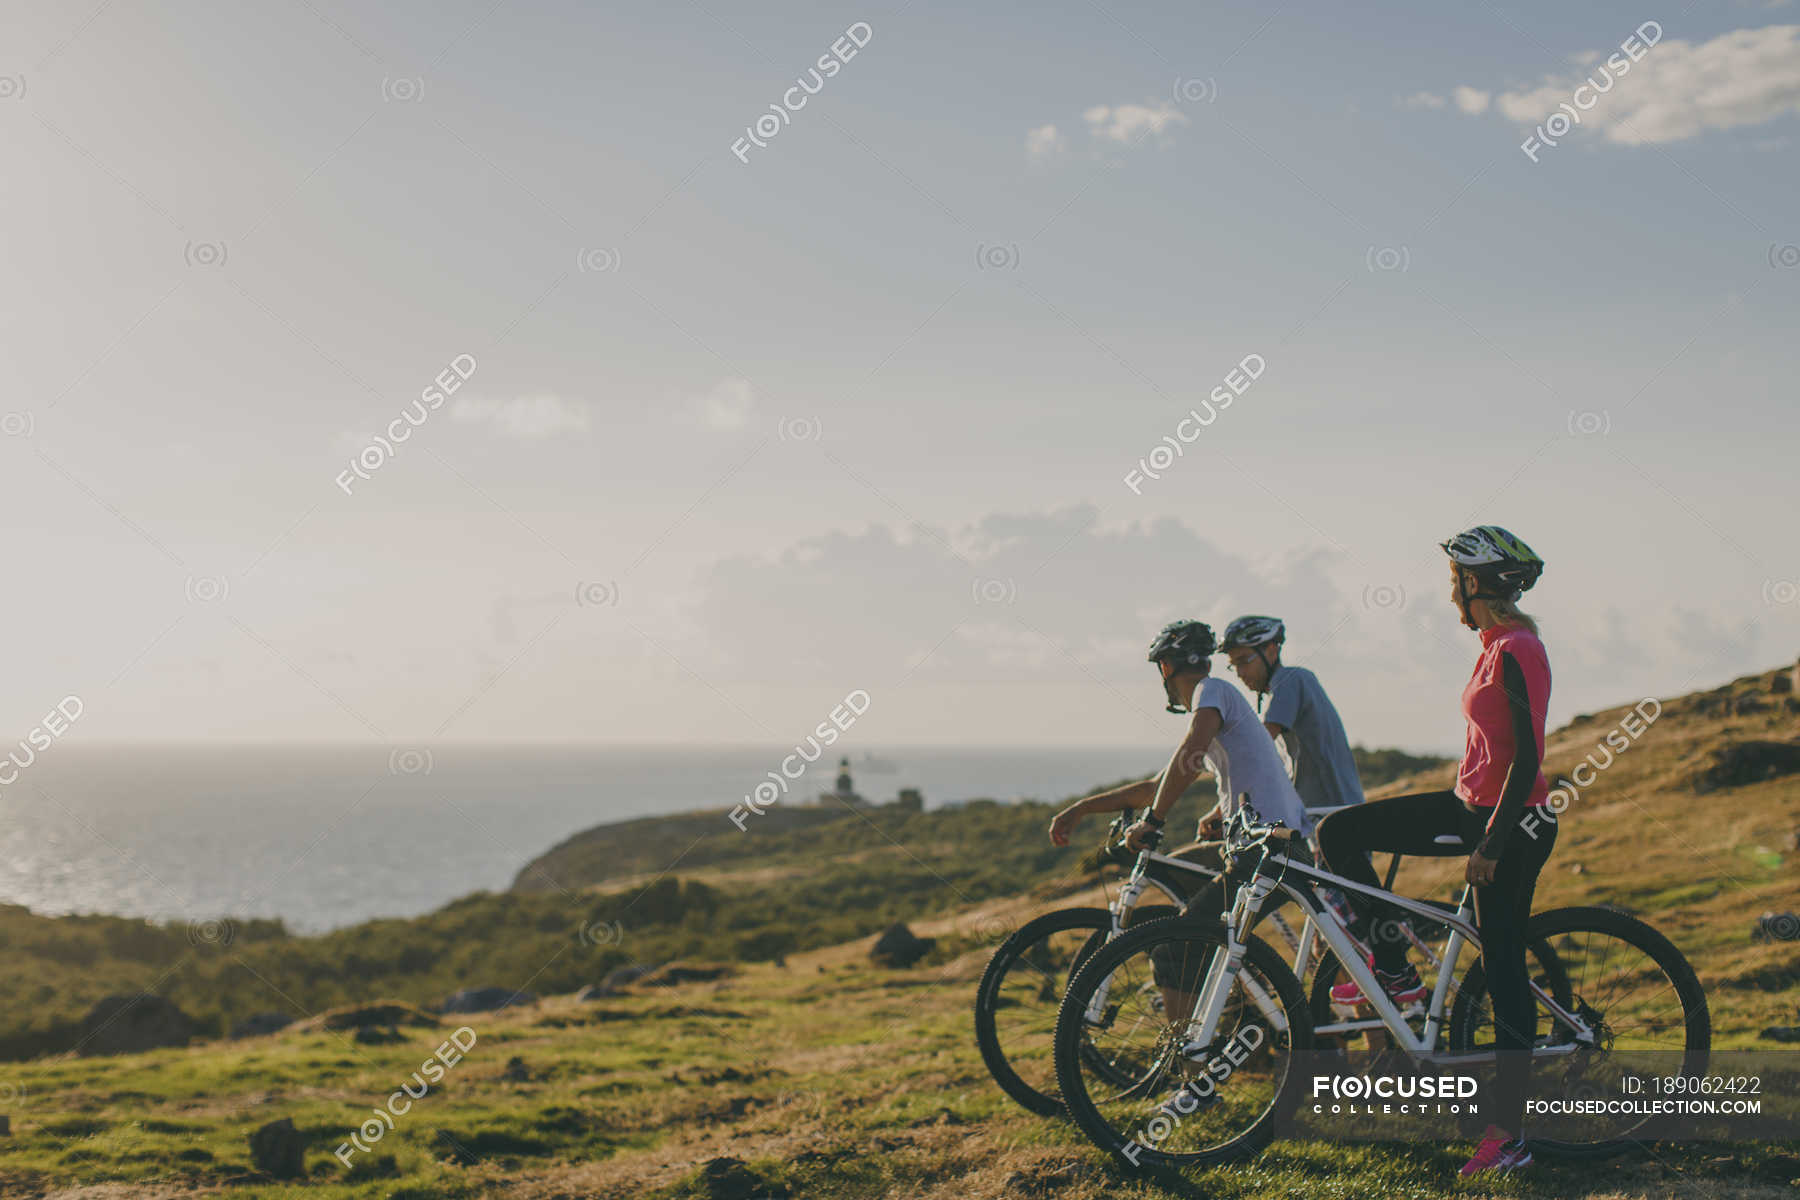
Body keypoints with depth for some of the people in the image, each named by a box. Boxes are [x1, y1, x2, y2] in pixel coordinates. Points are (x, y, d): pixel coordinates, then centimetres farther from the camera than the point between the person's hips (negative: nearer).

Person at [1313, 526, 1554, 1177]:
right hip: (1473, 807, 9)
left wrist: (1490, 845, -22)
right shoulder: (1498, 644, 11)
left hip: (1510, 824, -9)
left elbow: (1526, 760, -23)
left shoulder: (1516, 651, -18)